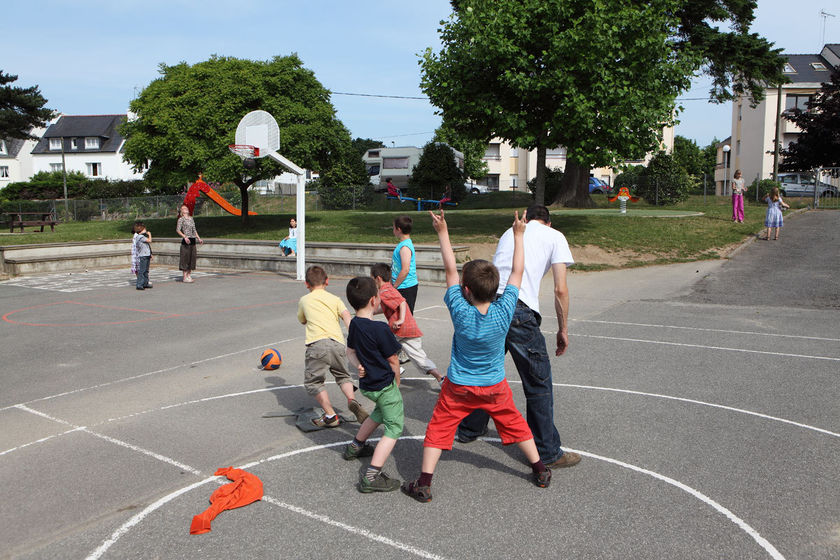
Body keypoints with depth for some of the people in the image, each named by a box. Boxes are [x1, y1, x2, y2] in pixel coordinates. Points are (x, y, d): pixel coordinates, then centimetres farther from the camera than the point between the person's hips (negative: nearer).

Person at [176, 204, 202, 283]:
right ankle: (185, 277, -1)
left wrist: (199, 238, 16)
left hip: (193, 240, 7)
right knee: (185, 257, -5)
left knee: (192, 257, 8)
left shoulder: (191, 218, 16)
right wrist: (184, 236, -25)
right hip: (186, 241, -7)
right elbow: (178, 230, -13)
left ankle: (189, 276, 16)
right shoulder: (181, 219, -4)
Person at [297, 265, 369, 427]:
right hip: (338, 343, 3)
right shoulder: (335, 299, 19)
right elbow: (347, 316, 3)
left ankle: (330, 416, 2)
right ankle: (351, 400, -5)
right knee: (343, 376, 22)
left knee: (313, 382, 9)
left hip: (317, 343, -3)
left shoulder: (304, 300, 17)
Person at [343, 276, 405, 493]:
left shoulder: (354, 324, -1)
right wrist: (397, 384, 1)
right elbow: (393, 362, -14)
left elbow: (350, 351, 12)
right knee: (394, 428, 1)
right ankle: (372, 475, -8)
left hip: (366, 384, 8)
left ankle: (356, 446, 49)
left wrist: (358, 365, -4)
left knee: (380, 412, 33)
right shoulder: (380, 329, -25)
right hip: (385, 385, -8)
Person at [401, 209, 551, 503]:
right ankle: (540, 471, 31)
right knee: (515, 425, 21)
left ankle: (423, 484, 8)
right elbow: (517, 271, -11)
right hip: (496, 388, 2)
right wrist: (518, 235, -3)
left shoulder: (460, 312, -24)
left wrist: (443, 233, -8)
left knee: (438, 429, 9)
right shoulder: (504, 312, -21)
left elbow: (450, 270, -16)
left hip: (458, 389, -2)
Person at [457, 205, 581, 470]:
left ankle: (469, 429, 40)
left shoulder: (510, 232, 26)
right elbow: (560, 290, 3)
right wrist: (563, 329, 11)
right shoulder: (555, 236, 11)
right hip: (519, 311, -6)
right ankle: (547, 453, 14)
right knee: (538, 384, 6)